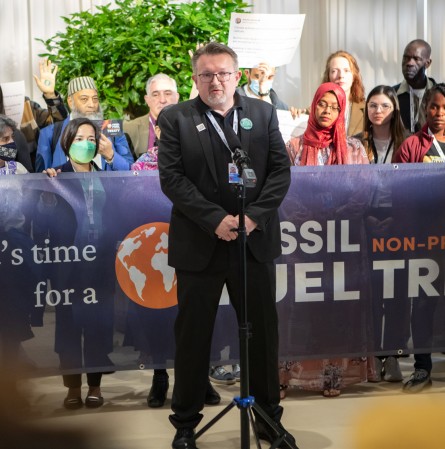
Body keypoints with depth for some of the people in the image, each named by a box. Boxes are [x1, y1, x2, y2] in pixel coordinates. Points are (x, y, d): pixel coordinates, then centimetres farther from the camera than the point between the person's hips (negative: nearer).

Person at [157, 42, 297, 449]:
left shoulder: (263, 113, 6)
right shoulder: (175, 119, -1)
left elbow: (281, 170, 2)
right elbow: (172, 178, -9)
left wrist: (253, 216, -12)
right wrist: (216, 219, -17)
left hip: (255, 242, 2)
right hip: (199, 244, -2)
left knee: (263, 332, 11)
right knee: (192, 335, 7)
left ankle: (269, 416, 26)